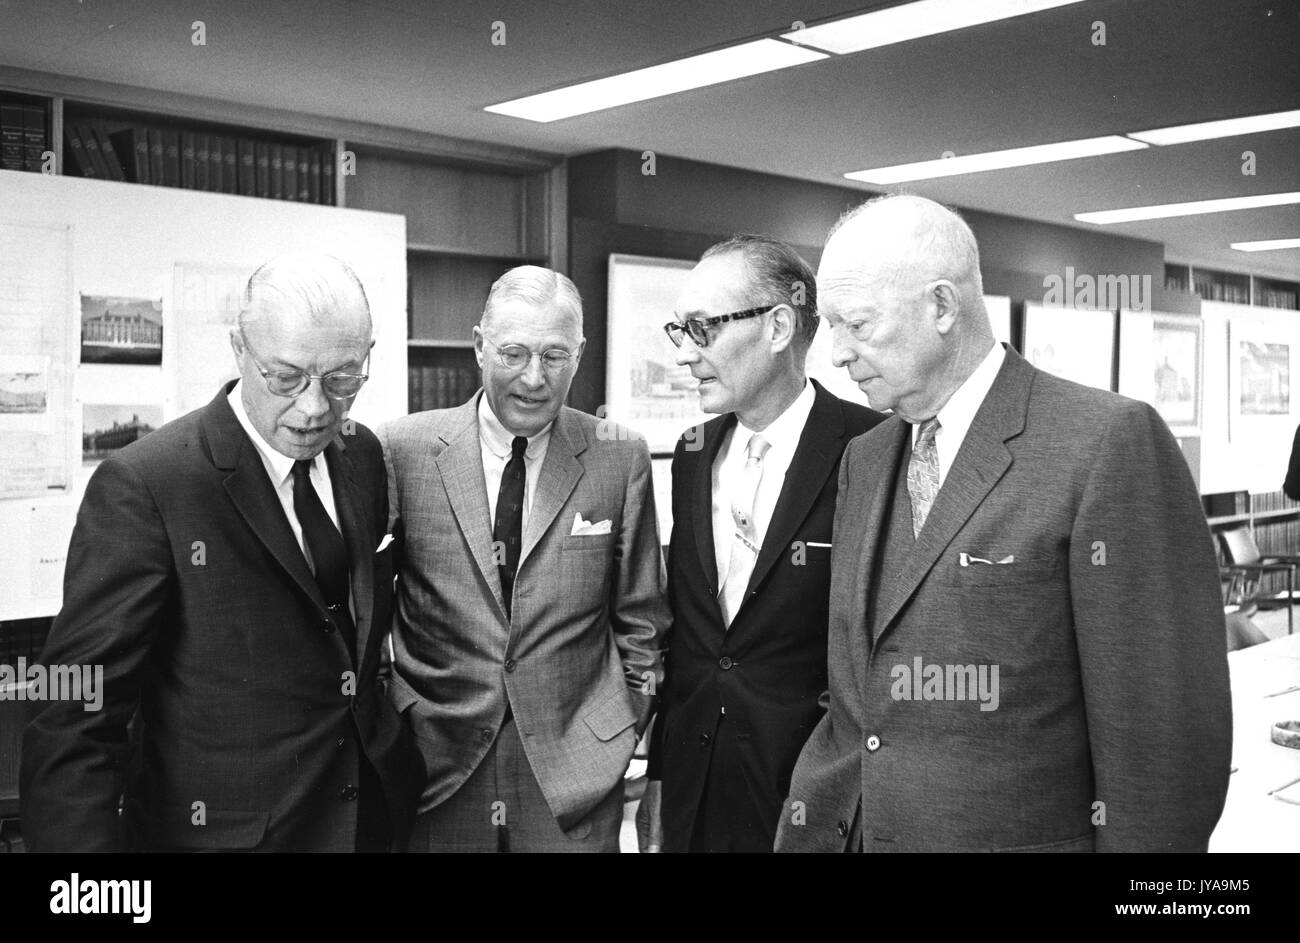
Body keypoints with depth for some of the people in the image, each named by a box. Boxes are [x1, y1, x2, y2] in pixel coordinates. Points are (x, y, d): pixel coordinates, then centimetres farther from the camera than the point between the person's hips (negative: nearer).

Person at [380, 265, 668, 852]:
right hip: (435, 769, 0)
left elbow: (639, 616, 5)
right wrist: (397, 712, -1)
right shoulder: (404, 450, -5)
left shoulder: (621, 457, -2)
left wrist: (626, 723, 1)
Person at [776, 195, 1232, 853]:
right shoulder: (862, 460, 6)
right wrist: (805, 833, -1)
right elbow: (852, 703, 6)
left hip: (1031, 833, -5)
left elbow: (1166, 726, -16)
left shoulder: (1112, 442, -15)